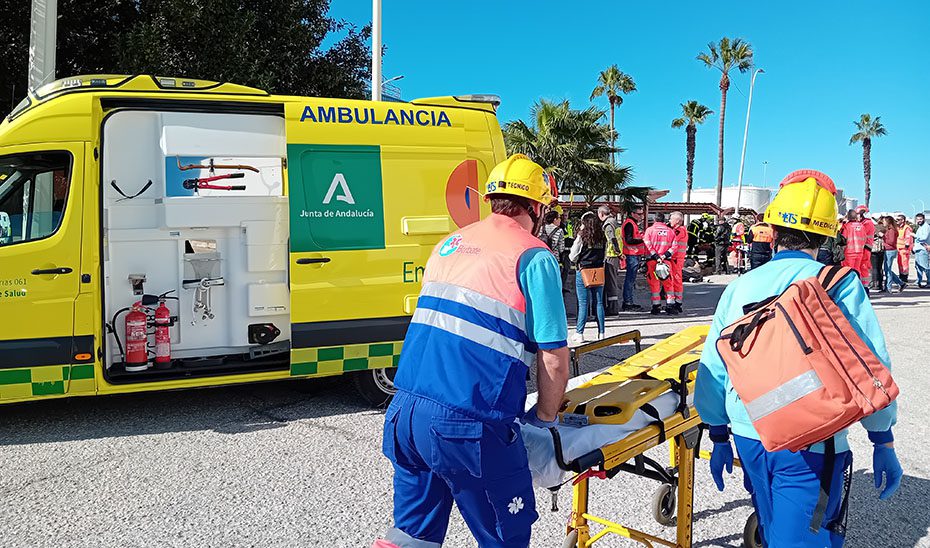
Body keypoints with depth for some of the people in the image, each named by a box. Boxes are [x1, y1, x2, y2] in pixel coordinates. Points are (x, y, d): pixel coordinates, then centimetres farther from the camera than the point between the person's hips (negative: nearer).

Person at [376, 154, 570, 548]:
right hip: (468, 426, -7)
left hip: (405, 411, 7)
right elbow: (554, 359, -7)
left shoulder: (448, 245, 16)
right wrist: (544, 417, 10)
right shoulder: (534, 257, -5)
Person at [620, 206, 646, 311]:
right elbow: (629, 240, -21)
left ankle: (628, 302, 19)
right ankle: (627, 303, -7)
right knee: (630, 279, -9)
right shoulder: (629, 224, -13)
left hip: (635, 255, 11)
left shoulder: (634, 223, 21)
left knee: (631, 279, 13)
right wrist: (643, 240, -19)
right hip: (632, 255, -11)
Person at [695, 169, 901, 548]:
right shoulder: (840, 285, -8)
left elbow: (712, 367, 5)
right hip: (811, 446, -4)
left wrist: (719, 437, 16)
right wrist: (883, 443, 5)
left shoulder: (739, 287, 2)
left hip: (749, 437, 4)